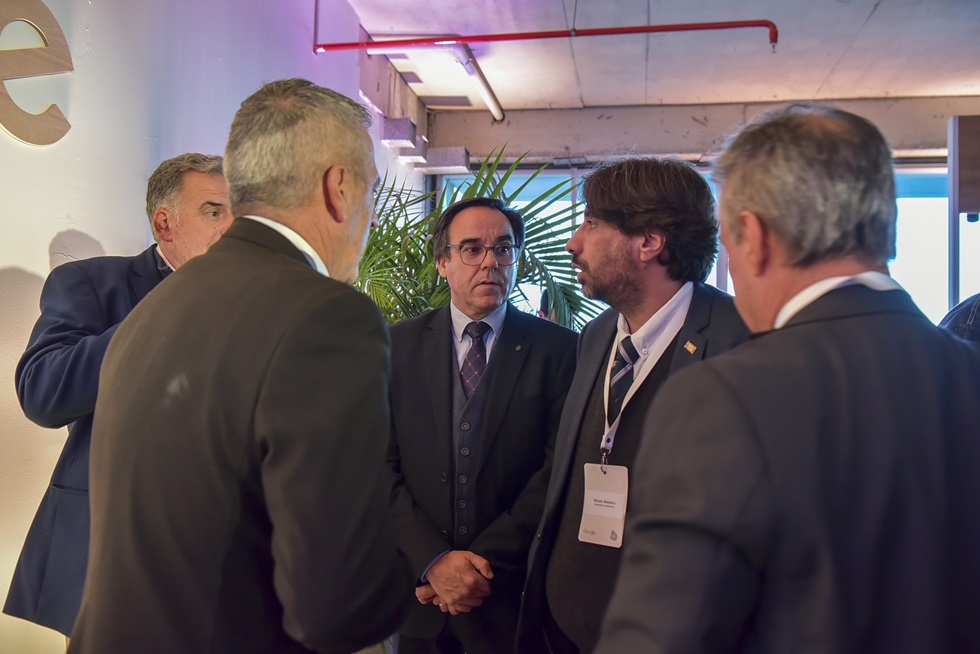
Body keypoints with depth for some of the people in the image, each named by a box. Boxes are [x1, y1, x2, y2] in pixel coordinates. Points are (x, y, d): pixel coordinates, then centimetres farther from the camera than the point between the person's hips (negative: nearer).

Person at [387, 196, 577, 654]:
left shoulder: (558, 349, -6)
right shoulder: (399, 345, -1)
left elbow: (559, 471, -10)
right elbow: (382, 466, -4)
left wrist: (487, 563, -14)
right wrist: (434, 561, -13)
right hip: (418, 586, 2)